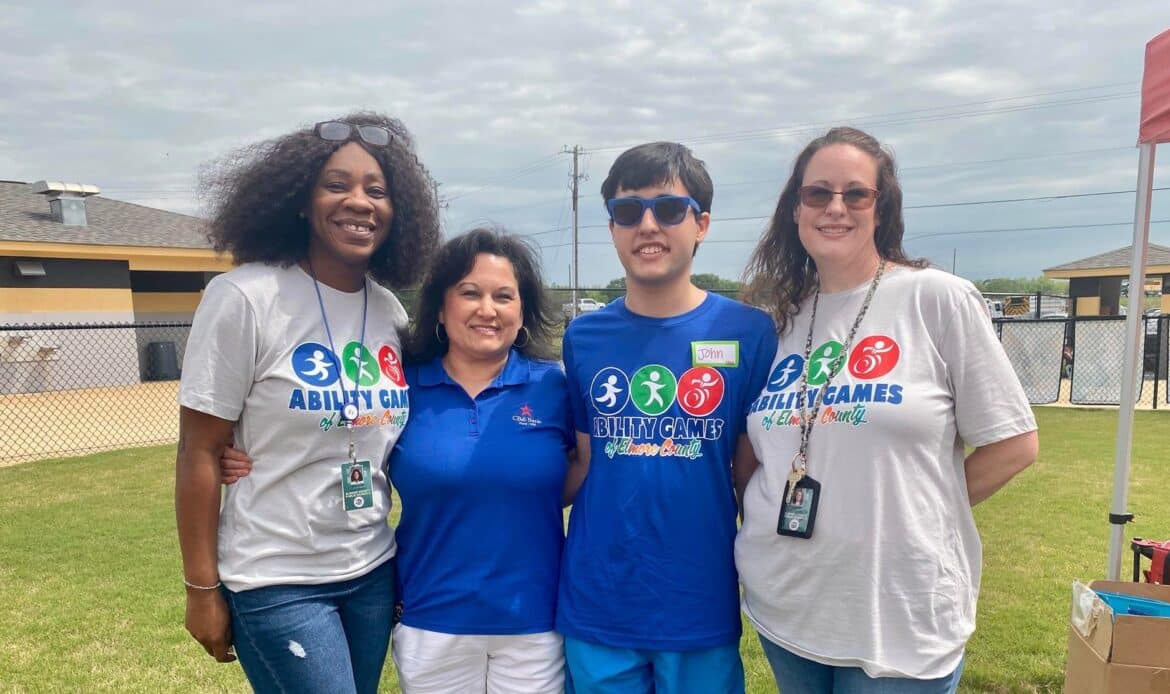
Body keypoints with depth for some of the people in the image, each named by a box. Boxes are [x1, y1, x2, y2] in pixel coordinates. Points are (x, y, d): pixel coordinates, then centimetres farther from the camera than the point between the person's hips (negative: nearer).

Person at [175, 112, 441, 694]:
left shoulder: (392, 312, 1)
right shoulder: (243, 298, -13)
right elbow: (199, 453, -11)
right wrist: (203, 589, -9)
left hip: (375, 573, 5)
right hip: (276, 584, -5)